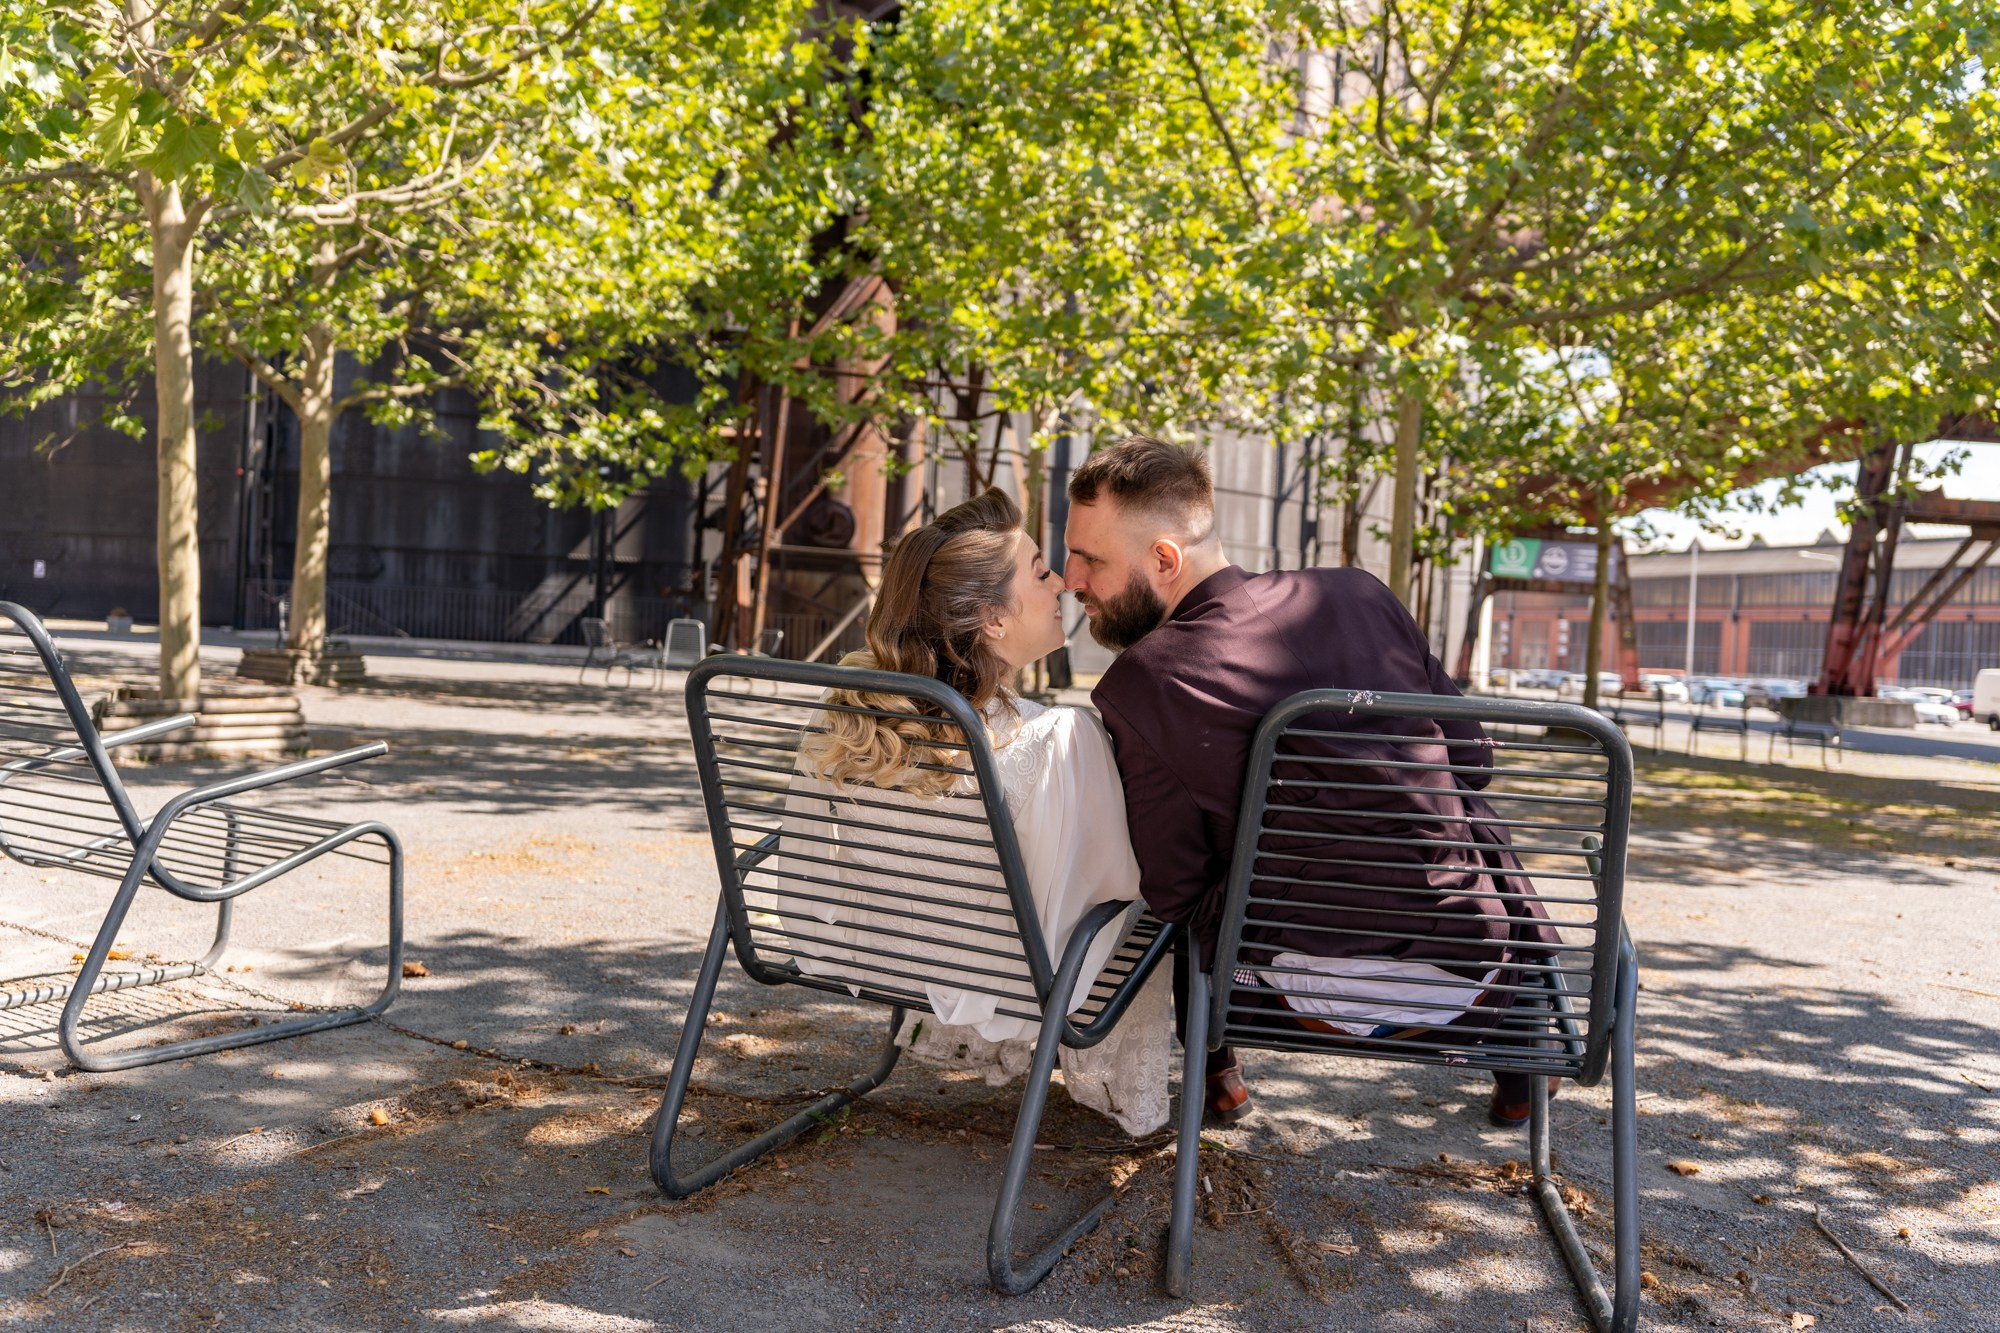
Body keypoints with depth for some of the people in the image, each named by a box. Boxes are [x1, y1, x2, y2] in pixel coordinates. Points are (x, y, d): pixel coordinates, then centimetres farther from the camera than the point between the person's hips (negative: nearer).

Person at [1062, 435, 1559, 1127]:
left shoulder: (1139, 686, -16)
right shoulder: (1360, 594, -3)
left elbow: (1171, 893, -9)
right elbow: (1472, 759, 5)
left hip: (1321, 996, -3)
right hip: (1471, 967, 3)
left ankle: (1215, 1070, 38)